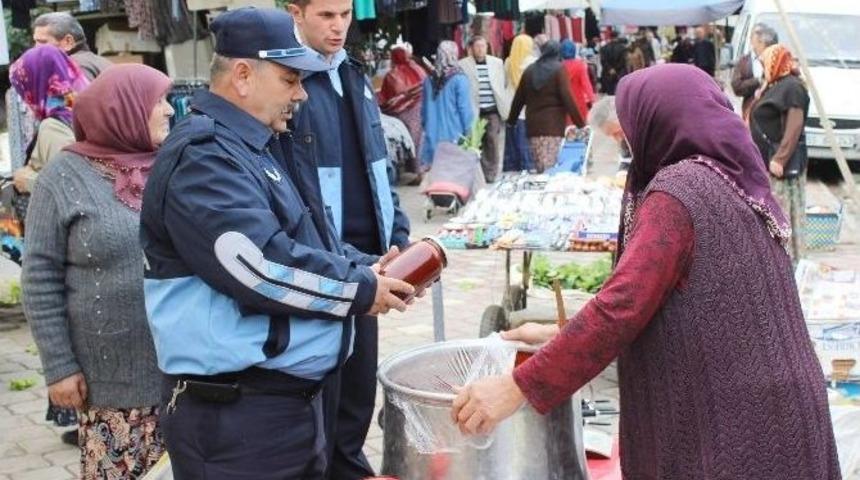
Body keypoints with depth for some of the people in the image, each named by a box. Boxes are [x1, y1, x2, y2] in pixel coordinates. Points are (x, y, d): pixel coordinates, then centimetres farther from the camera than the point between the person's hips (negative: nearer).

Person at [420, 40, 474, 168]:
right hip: (454, 136, -5)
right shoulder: (459, 79, -9)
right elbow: (465, 109, -9)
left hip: (432, 137, 5)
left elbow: (424, 109, 13)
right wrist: (468, 133, -1)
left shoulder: (429, 79, 7)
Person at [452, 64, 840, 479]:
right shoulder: (736, 183, 12)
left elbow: (621, 306, -24)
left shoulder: (679, 191, -16)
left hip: (723, 428, -9)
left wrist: (519, 387, -20)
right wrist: (562, 336, 15)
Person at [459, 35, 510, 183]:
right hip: (474, 111, -3)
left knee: (493, 143, 0)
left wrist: (504, 106, 9)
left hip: (493, 111, 3)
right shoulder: (463, 65, -1)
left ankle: (490, 175, 8)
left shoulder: (497, 63, 12)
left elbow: (504, 84, 15)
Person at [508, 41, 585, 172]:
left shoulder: (530, 70, 12)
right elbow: (567, 98, -9)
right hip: (553, 124, -5)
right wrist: (580, 123, -7)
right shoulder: (559, 69, -2)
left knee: (539, 168, 9)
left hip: (533, 125, 5)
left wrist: (511, 119, 27)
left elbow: (518, 98, 15)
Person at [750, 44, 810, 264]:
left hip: (781, 161, -10)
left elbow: (795, 126, -23)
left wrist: (780, 158, -26)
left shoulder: (792, 87, -15)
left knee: (782, 211, -7)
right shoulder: (775, 86, 16)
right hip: (767, 159, 10)